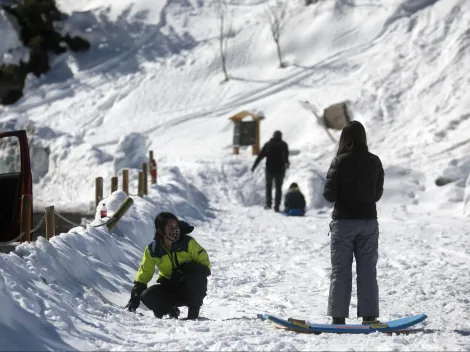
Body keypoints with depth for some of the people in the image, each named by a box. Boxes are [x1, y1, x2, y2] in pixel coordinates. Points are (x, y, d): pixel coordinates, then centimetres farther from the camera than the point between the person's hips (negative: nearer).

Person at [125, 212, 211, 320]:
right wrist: (135, 297, -7)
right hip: (170, 288, 2)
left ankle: (193, 313, -17)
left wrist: (185, 270, -28)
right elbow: (143, 275, 1)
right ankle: (171, 310, 5)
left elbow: (205, 264, -12)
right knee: (147, 296, -25)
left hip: (192, 288, -2)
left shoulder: (188, 243, -14)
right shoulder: (152, 250, -8)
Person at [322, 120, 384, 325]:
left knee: (340, 270, 3)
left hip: (343, 222, -3)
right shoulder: (374, 162, -2)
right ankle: (369, 316, 8)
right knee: (367, 271, 9)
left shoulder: (340, 162, -12)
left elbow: (329, 195, -11)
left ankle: (338, 317, 1)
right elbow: (378, 194, 5)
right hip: (368, 221, 3)